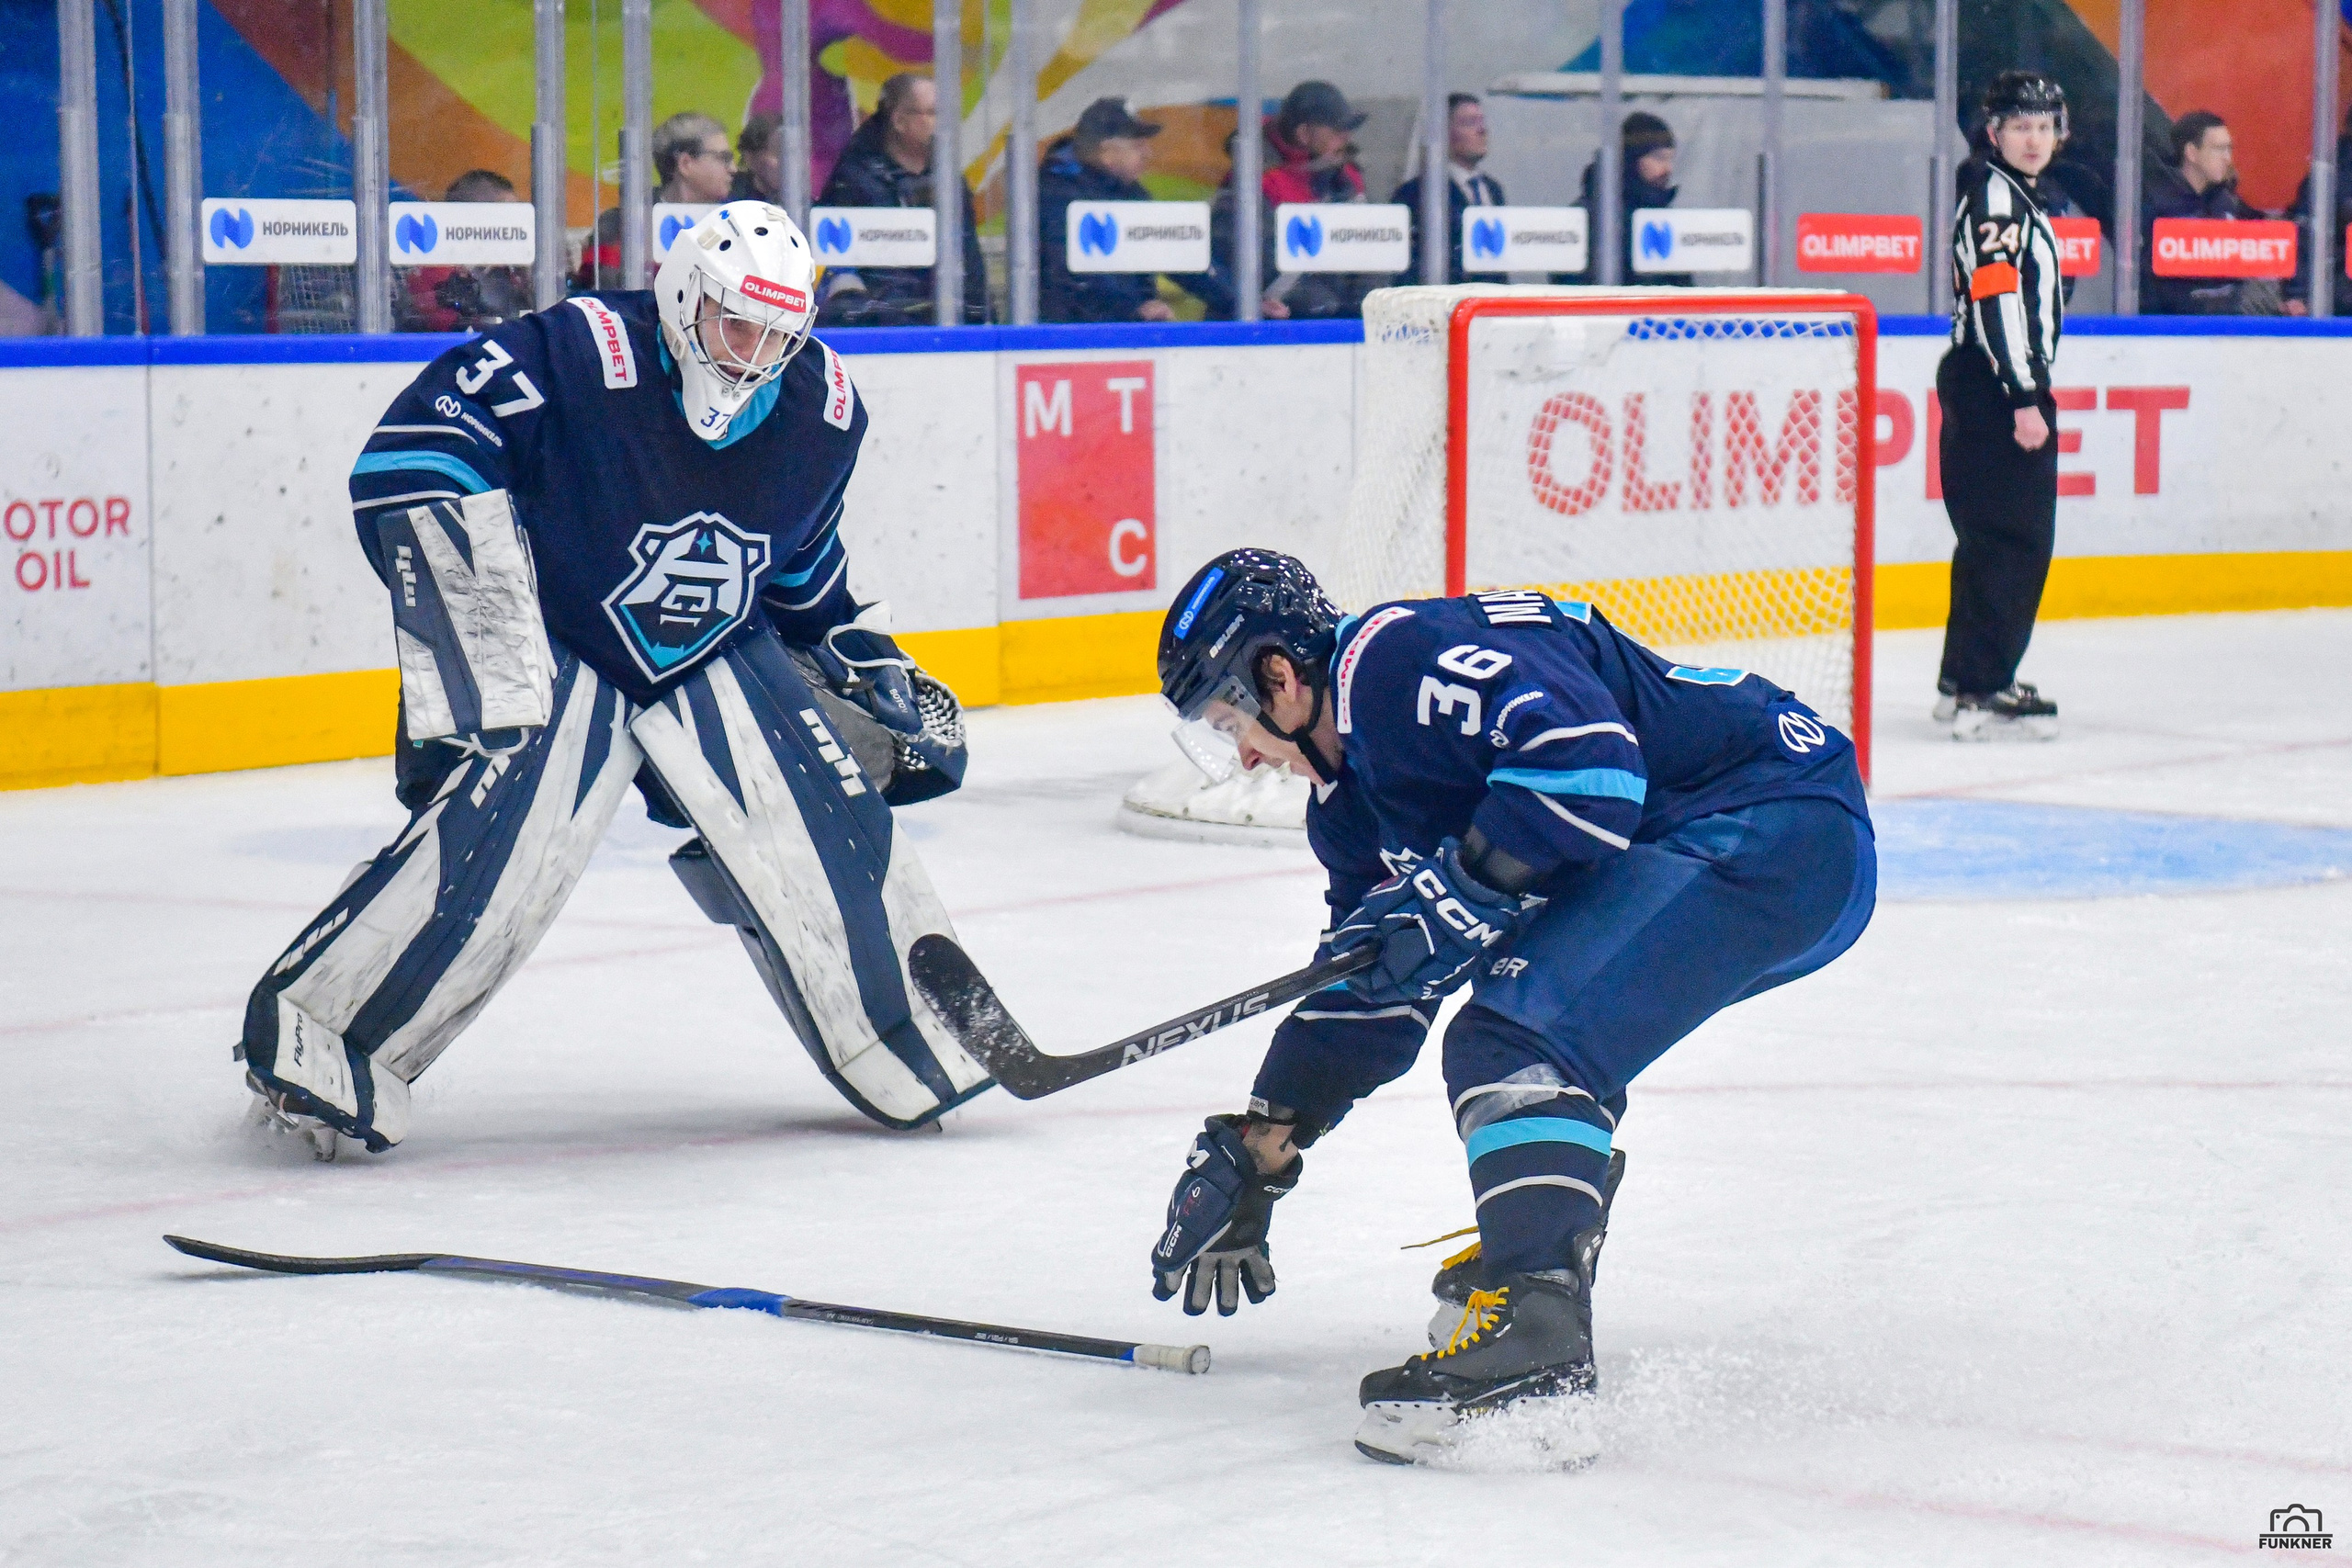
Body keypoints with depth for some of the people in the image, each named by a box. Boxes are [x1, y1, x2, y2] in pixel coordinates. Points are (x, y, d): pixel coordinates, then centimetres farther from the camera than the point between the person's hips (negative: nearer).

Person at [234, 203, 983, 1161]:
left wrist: (868, 664, 17)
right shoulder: (579, 357, -23)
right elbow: (411, 455, -25)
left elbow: (804, 564, 17)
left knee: (827, 823, -8)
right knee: (501, 832, -25)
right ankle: (308, 1037, -17)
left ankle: (915, 1046, 12)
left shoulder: (819, 410, -3)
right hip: (554, 648, -5)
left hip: (715, 655, 5)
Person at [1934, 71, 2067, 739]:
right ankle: (1980, 692, -16)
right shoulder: (1993, 194, -12)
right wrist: (2024, 397, -24)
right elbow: (1996, 298, -21)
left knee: (1995, 538, 15)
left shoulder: (2018, 196, 20)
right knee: (2012, 540, -13)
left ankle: (1965, 680, 22)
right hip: (1994, 391, -11)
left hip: (2004, 392, 11)